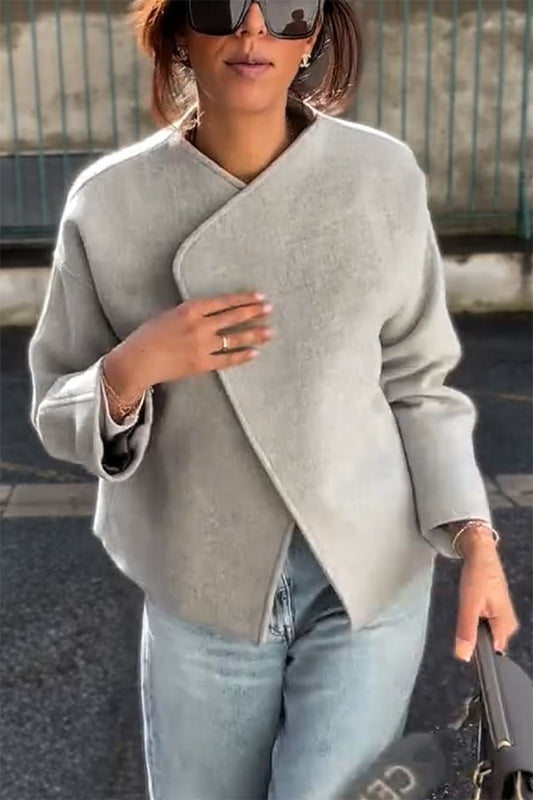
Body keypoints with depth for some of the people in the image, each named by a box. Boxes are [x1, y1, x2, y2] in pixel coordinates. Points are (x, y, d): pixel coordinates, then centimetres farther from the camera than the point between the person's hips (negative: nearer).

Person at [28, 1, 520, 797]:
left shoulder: (384, 176, -8)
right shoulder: (110, 201, -9)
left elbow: (418, 379, 0)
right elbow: (58, 414, -2)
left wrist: (473, 535, -10)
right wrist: (129, 370, -22)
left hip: (374, 584, 0)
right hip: (202, 597, 1)